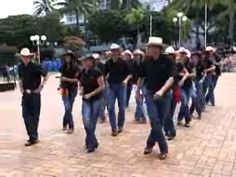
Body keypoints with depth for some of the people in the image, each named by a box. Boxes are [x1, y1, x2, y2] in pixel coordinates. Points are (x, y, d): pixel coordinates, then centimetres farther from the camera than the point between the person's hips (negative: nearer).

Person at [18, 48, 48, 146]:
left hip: (35, 94, -5)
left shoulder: (35, 67, -11)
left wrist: (41, 87, -8)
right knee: (25, 115, 4)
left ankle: (33, 137, 9)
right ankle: (33, 136, 14)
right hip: (25, 94, 5)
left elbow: (46, 76, -5)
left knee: (34, 116, 2)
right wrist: (21, 88, 11)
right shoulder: (20, 67, 5)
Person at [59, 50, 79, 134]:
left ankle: (65, 124, 22)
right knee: (67, 107, -9)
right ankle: (71, 126, 2)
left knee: (69, 108, 5)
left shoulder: (75, 67, -6)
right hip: (65, 89, 2)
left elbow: (77, 79, -9)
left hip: (73, 89, -2)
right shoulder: (63, 67, 6)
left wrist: (67, 79, -19)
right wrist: (60, 85, 9)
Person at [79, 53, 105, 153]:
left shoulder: (96, 72, -12)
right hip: (86, 100, 4)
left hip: (96, 100, -4)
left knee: (92, 122, 3)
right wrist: (81, 90, -4)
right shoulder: (82, 73, 4)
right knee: (86, 121, -8)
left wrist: (90, 94, -18)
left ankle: (90, 142, 19)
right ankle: (93, 142, 8)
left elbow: (102, 86, -13)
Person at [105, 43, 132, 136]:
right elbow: (104, 74, 10)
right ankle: (114, 128, 3)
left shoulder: (123, 62, -6)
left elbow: (130, 74, -1)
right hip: (111, 86, 2)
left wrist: (126, 79, -19)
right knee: (111, 108, -5)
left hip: (121, 86, -1)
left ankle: (120, 125, 26)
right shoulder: (108, 63, 0)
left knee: (122, 107, 7)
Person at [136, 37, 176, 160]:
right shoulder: (146, 62, -1)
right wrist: (138, 91, 18)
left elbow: (171, 78, -23)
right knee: (155, 121, -10)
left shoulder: (167, 62, -12)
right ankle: (164, 148, 1)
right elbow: (141, 77, 13)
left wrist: (162, 90, -38)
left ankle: (150, 143, 29)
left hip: (164, 95, -1)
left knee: (160, 122, 9)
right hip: (150, 94, 1)